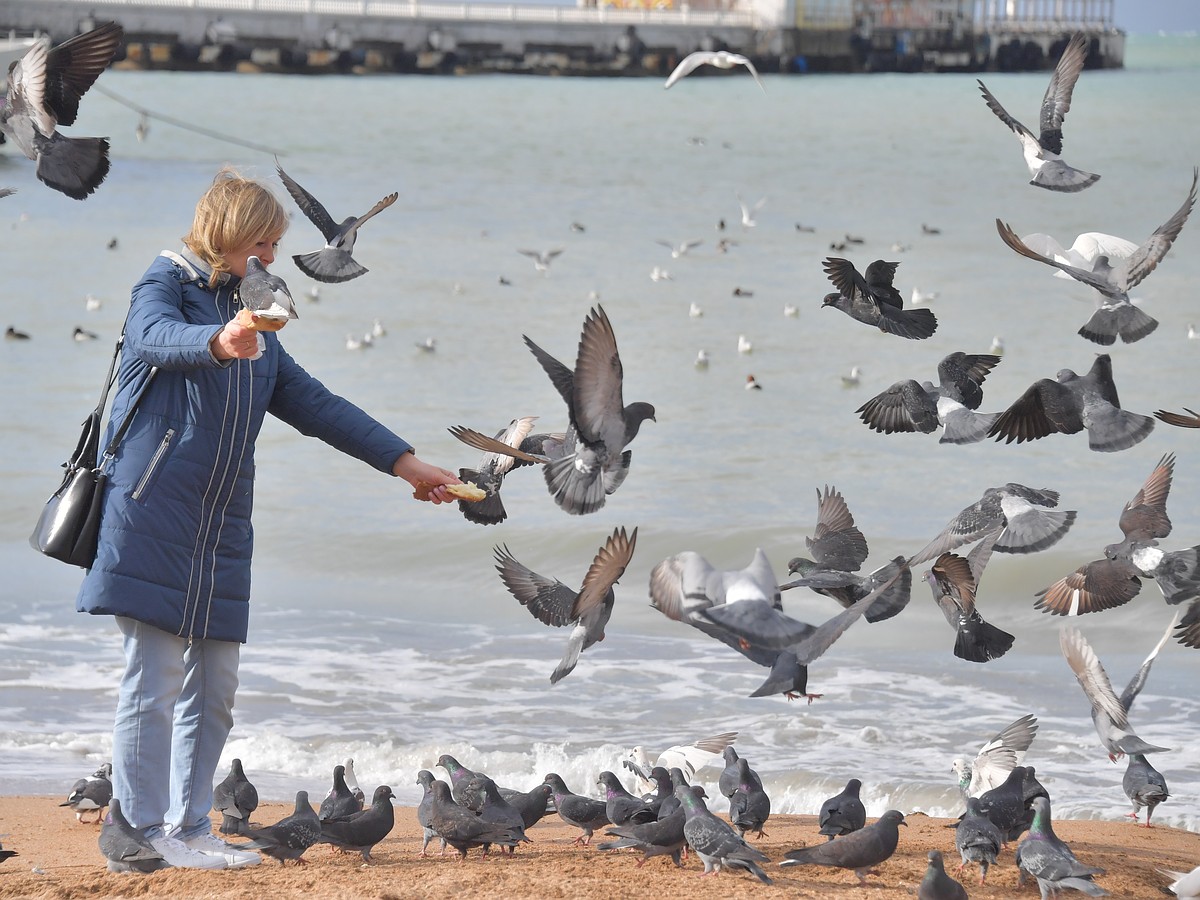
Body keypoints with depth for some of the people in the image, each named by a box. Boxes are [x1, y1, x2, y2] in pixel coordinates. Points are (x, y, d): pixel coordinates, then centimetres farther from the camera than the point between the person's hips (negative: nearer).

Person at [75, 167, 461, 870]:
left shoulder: (254, 324, 22)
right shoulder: (165, 285, 0)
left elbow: (315, 405, 23)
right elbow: (158, 338, -24)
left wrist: (405, 463, 18)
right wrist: (219, 342, -46)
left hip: (221, 526, 7)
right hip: (153, 514, -7)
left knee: (214, 686, 6)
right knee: (155, 679, -8)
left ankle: (190, 826, 13)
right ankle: (144, 831, -4)